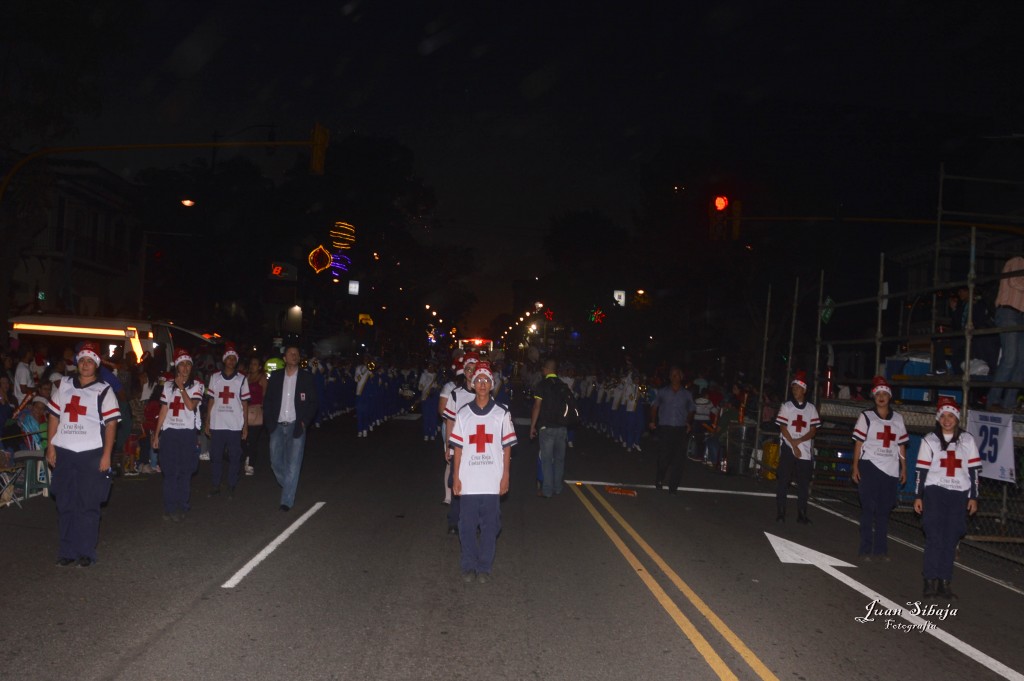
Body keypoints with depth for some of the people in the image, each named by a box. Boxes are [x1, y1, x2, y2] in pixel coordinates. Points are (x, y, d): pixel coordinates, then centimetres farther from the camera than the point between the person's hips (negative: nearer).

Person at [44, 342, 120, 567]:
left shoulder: (104, 391, 1)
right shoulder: (64, 386, 13)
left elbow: (111, 424, -3)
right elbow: (53, 416, 15)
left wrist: (107, 455, -9)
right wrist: (51, 446, 7)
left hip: (92, 455, -4)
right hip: (64, 453, 4)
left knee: (88, 505, 0)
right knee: (65, 504, 8)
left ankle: (86, 552, 10)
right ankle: (67, 551, 18)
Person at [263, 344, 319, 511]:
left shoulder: (307, 377, 0)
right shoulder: (275, 377, 6)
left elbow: (313, 402, 1)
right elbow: (267, 400, 10)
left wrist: (304, 422, -8)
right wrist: (268, 421, 0)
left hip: (296, 426, -3)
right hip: (277, 426, 3)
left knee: (293, 464, -5)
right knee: (276, 461, 7)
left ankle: (287, 500, 0)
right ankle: (289, 487, 31)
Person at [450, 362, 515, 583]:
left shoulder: (501, 413, 2)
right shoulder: (463, 413, 5)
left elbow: (507, 446, 4)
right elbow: (458, 448, 7)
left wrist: (505, 476, 0)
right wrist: (456, 478, 3)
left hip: (492, 481, -1)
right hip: (468, 481, 1)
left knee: (490, 525, 5)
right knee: (467, 525, 5)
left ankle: (485, 567, 18)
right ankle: (469, 566, 19)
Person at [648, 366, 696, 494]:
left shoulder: (687, 394, 11)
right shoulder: (662, 392, 8)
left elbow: (691, 410, 19)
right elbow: (654, 406, 15)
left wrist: (689, 423, 3)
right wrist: (653, 421, 2)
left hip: (681, 430, 1)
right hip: (665, 429, -1)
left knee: (678, 459, -1)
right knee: (663, 456, -6)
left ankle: (673, 487, 7)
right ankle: (658, 481, 17)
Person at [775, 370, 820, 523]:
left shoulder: (811, 408, 8)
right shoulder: (786, 406, 3)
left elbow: (813, 430, 2)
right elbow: (783, 428, -3)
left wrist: (799, 440, -13)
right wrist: (794, 445, -11)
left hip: (805, 450, 2)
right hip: (788, 449, -2)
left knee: (804, 482, 3)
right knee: (783, 480, -3)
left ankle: (801, 514, 10)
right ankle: (781, 513, 4)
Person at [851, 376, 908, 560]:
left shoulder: (897, 419, 13)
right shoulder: (866, 416, 3)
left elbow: (901, 446, 14)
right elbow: (858, 443, 0)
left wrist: (904, 468, 9)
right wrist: (855, 467, -5)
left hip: (891, 470, 3)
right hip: (870, 467, -3)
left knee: (884, 511, 8)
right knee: (868, 509, -2)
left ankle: (881, 550, 16)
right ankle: (865, 550, 3)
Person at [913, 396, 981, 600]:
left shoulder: (967, 440, 7)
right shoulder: (929, 440, 3)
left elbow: (974, 470, 8)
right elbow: (922, 469, 3)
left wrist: (973, 497, 6)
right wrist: (918, 496, 1)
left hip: (959, 494, 2)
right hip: (935, 492, -2)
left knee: (951, 539, 2)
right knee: (934, 536, -8)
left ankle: (944, 582, 9)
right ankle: (930, 581, -2)